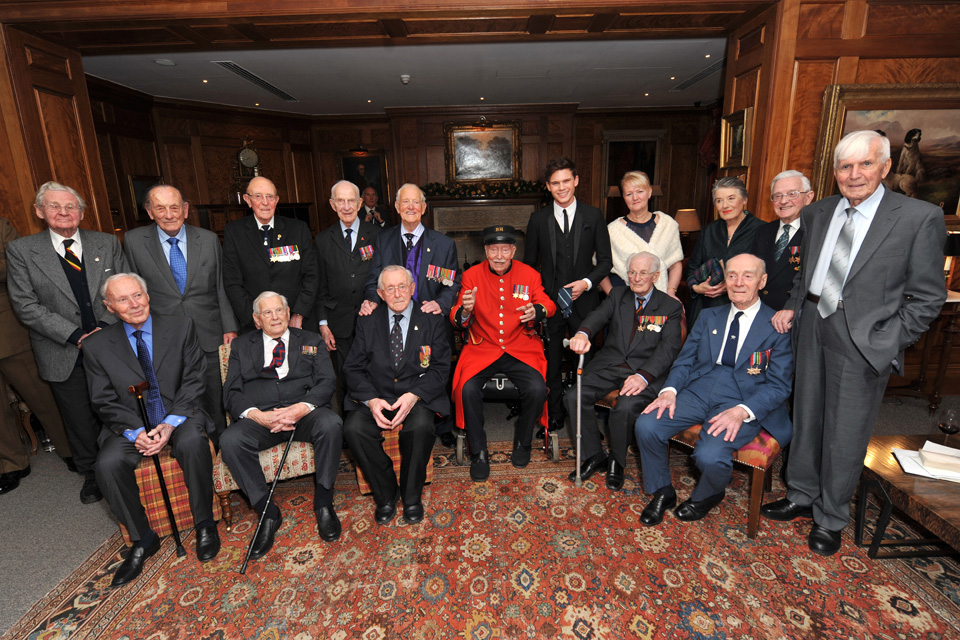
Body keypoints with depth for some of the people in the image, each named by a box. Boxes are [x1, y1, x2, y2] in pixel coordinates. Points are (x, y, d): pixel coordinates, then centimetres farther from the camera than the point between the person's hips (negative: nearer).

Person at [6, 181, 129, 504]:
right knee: (80, 420, 13)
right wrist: (75, 335, -16)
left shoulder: (108, 243, 2)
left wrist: (105, 327, -12)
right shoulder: (20, 250, -2)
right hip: (65, 355, 0)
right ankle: (92, 474, 34)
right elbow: (26, 306, -7)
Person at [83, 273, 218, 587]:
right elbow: (105, 401, 1)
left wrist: (170, 424, -16)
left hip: (179, 417, -2)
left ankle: (205, 524, -12)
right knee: (108, 465, -26)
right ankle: (143, 540, -2)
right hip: (130, 426, 2)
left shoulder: (181, 328, 0)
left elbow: (193, 382, -4)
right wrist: (136, 432, -16)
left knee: (193, 443, -33)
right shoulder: (97, 346, 3)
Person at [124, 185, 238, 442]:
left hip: (209, 337, 1)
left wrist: (230, 327, 2)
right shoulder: (133, 241, 0)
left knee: (215, 403, 10)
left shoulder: (209, 239, 2)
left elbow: (221, 287, 5)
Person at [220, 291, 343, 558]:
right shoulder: (241, 346, 19)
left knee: (331, 424, -33)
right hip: (260, 418, 2)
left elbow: (326, 382, 3)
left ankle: (323, 503, -15)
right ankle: (268, 513, -14)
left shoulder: (310, 341, 17)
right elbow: (231, 393, 7)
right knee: (230, 440, -29)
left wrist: (301, 408, -17)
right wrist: (258, 415, -14)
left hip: (304, 412, -1)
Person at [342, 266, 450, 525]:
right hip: (375, 397, 2)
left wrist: (414, 395, -18)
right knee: (353, 428, -26)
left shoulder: (433, 321, 4)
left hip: (418, 398, -2)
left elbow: (440, 369, -1)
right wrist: (371, 400, -15)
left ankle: (411, 495, -5)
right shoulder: (367, 322, 9)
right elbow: (353, 369, 4)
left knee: (421, 426, -33)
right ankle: (386, 494, -2)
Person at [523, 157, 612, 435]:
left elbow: (605, 259, 5)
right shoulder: (538, 219, 5)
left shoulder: (593, 216, 4)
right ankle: (553, 416, 25)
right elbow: (529, 263, 9)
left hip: (584, 301, 0)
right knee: (550, 363, 7)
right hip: (550, 301, 1)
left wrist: (587, 282, -12)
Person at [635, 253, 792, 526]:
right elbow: (684, 360, 12)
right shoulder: (708, 316, 15)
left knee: (710, 455, -29)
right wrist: (669, 390, -8)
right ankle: (662, 492, 8)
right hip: (697, 391, 4)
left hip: (744, 401, -4)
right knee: (646, 425, -19)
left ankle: (706, 496, 11)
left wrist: (741, 411, -20)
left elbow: (779, 385, -3)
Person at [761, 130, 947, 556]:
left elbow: (927, 297, -6)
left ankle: (830, 518, 28)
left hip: (864, 342, -4)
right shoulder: (816, 213, 8)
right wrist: (792, 307, 3)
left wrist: (886, 345, -14)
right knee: (806, 418, 16)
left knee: (845, 434, 7)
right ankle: (802, 497, 36)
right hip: (812, 330, 5)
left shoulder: (920, 218, -7)